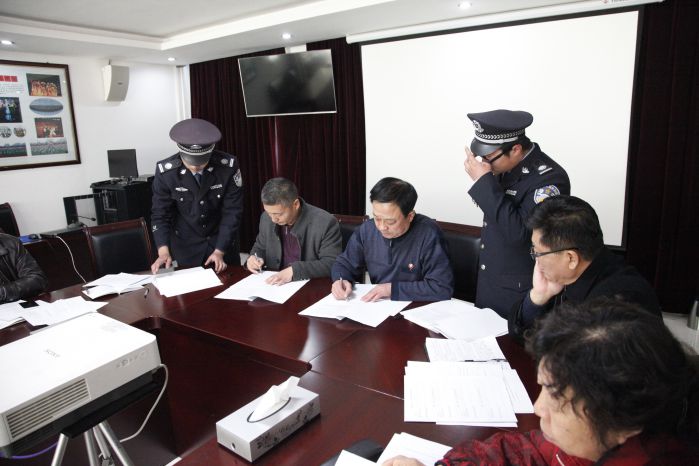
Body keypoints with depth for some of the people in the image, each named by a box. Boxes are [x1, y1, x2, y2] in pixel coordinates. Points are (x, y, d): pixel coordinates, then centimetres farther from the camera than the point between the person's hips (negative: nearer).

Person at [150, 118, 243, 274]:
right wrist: (163, 252, -23)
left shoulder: (228, 166, -20)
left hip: (223, 241, 0)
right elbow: (160, 214, -10)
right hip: (186, 245, 0)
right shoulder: (165, 171, -18)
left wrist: (219, 251, -20)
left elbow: (232, 212, -15)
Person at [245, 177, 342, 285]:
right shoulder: (266, 218, 0)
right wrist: (254, 258, -5)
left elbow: (332, 264, -18)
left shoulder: (326, 223, -17)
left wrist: (294, 270, -27)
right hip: (275, 286, 4)